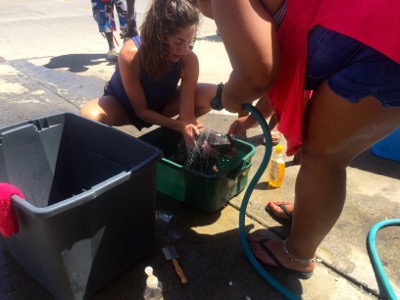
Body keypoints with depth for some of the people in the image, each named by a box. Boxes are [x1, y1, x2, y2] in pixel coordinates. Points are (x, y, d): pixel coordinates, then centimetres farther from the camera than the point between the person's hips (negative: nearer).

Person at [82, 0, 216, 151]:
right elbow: (141, 111, -26)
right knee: (89, 116, -37)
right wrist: (179, 125, -34)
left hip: (159, 104, 3)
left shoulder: (189, 60, -28)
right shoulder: (131, 54, -35)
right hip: (122, 105, -2)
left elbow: (187, 116, -27)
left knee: (214, 95, -19)